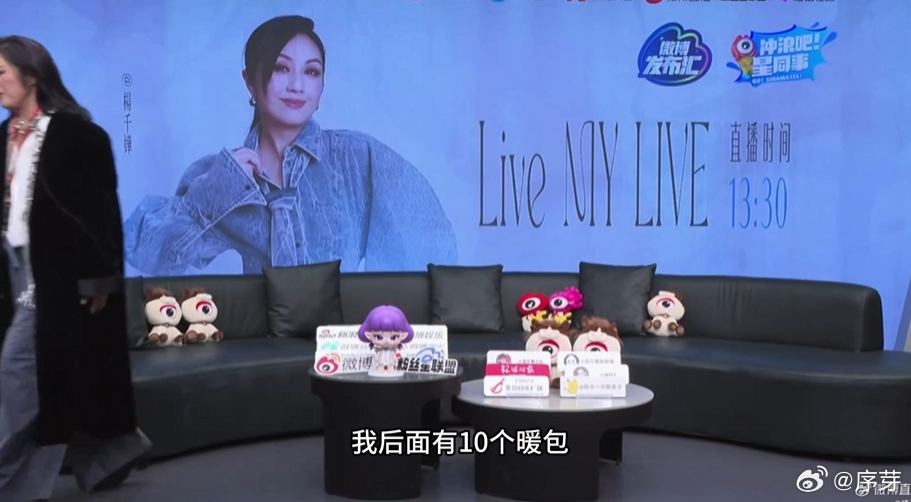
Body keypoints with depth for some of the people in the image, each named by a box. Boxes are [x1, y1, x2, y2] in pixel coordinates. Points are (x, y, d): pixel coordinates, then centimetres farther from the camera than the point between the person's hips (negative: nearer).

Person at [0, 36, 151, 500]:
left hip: (60, 270, -8)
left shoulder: (74, 132, -12)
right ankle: (112, 450, 28)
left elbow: (100, 207, -13)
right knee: (59, 372, 13)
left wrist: (97, 277, -15)